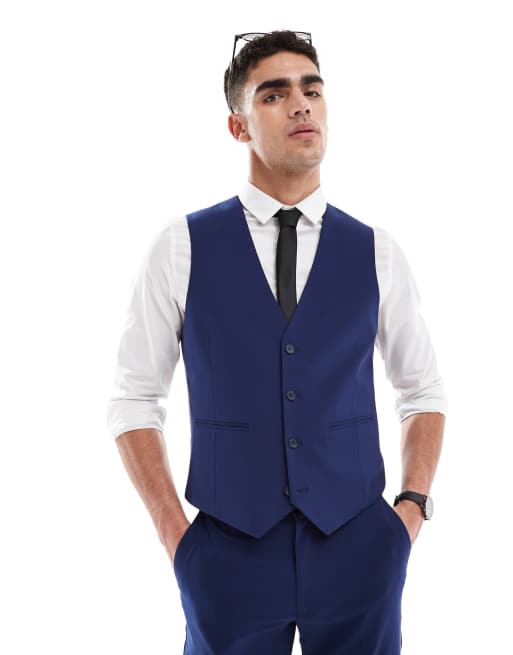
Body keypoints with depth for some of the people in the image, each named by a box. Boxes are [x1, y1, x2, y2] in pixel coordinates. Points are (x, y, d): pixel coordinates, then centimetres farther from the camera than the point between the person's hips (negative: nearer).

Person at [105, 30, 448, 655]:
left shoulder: (374, 252, 4)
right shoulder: (182, 247, -1)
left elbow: (423, 390, 15)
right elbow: (133, 399, 4)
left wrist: (412, 507, 2)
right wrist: (172, 529, -5)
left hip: (356, 550, 2)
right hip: (230, 552, -1)